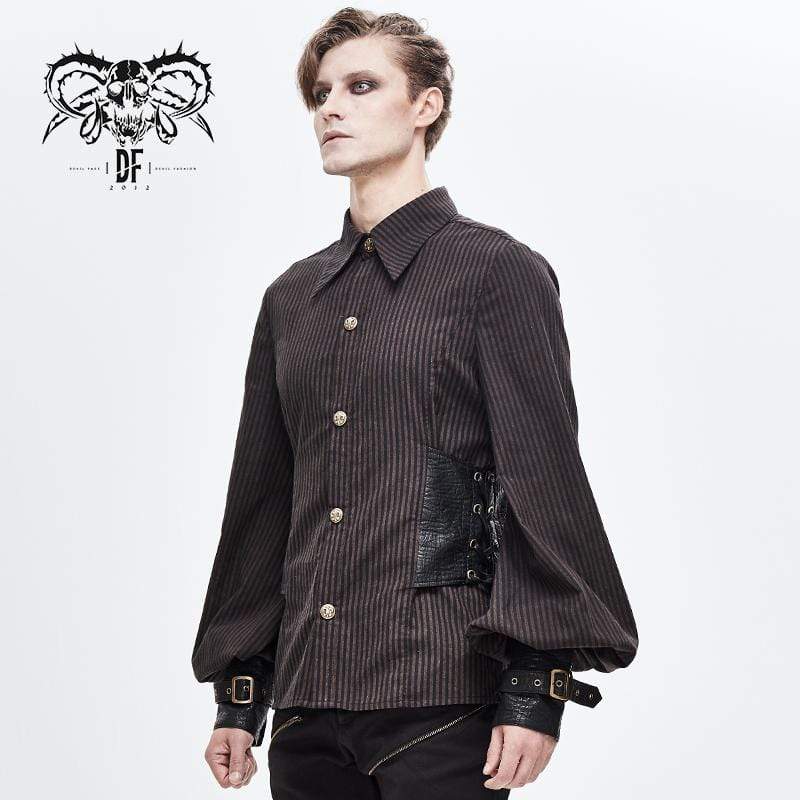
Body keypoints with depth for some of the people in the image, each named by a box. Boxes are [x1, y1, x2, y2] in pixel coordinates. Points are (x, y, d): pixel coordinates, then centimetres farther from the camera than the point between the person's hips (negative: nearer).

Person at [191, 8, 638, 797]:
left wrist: (536, 690, -13)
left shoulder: (496, 271, -1)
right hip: (306, 699, 5)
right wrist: (236, 695, 15)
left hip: (440, 700, -5)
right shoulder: (293, 296, 14)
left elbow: (543, 481, -6)